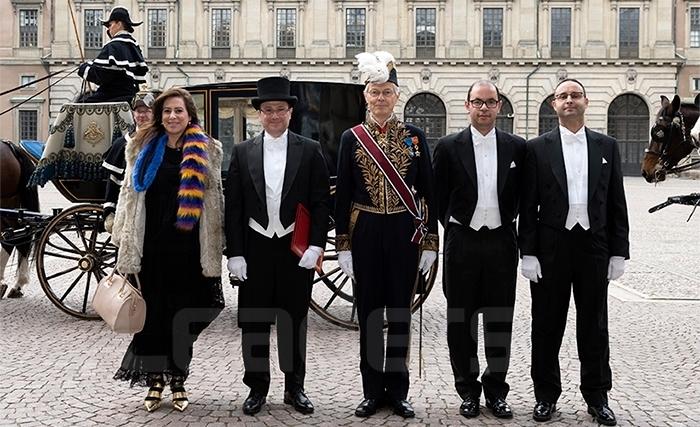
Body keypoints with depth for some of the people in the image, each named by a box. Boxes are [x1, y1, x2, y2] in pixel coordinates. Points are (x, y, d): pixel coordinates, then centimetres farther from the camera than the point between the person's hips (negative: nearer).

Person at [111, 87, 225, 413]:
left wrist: (213, 250, -2)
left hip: (187, 246, -1)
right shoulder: (144, 148, 8)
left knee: (182, 314, 5)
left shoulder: (206, 151, 4)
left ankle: (178, 381, 18)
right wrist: (126, 246, 4)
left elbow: (214, 201, 4)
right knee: (153, 312, 5)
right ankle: (154, 380, 16)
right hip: (152, 245, 1)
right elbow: (130, 196, 10)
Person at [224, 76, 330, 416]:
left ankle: (294, 387, 21)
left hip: (297, 249, -1)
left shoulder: (310, 150, 2)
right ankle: (257, 387, 20)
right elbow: (233, 206, 3)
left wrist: (316, 245, -9)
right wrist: (234, 253, -3)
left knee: (294, 321, 9)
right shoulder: (242, 152, 5)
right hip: (256, 248, 1)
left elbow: (321, 202, 0)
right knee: (253, 322, 6)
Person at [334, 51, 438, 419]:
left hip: (404, 233, 0)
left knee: (400, 312, 6)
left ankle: (398, 392, 16)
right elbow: (342, 195, 3)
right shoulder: (352, 138, 3)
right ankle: (372, 392, 17)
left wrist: (430, 242, -1)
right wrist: (343, 246, -2)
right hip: (365, 233, 0)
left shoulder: (414, 136, 3)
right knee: (369, 312, 6)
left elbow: (427, 192, 3)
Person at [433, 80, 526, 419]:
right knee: (461, 320, 6)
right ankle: (468, 391, 18)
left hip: (501, 241, 1)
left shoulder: (516, 147, 4)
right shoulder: (449, 147, 0)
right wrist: (453, 226, 4)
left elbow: (522, 195, 11)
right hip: (462, 241, -1)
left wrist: (506, 221, 6)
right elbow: (438, 197, 5)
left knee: (500, 320, 6)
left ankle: (496, 390, 19)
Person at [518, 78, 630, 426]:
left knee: (594, 325, 10)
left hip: (594, 245, 2)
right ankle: (546, 395, 19)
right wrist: (528, 252, -7)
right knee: (547, 325, 6)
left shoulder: (607, 146, 7)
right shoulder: (538, 148, 1)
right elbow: (528, 205, -1)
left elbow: (616, 203, 7)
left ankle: (597, 397, 22)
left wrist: (619, 251, 2)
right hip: (552, 247, -1)